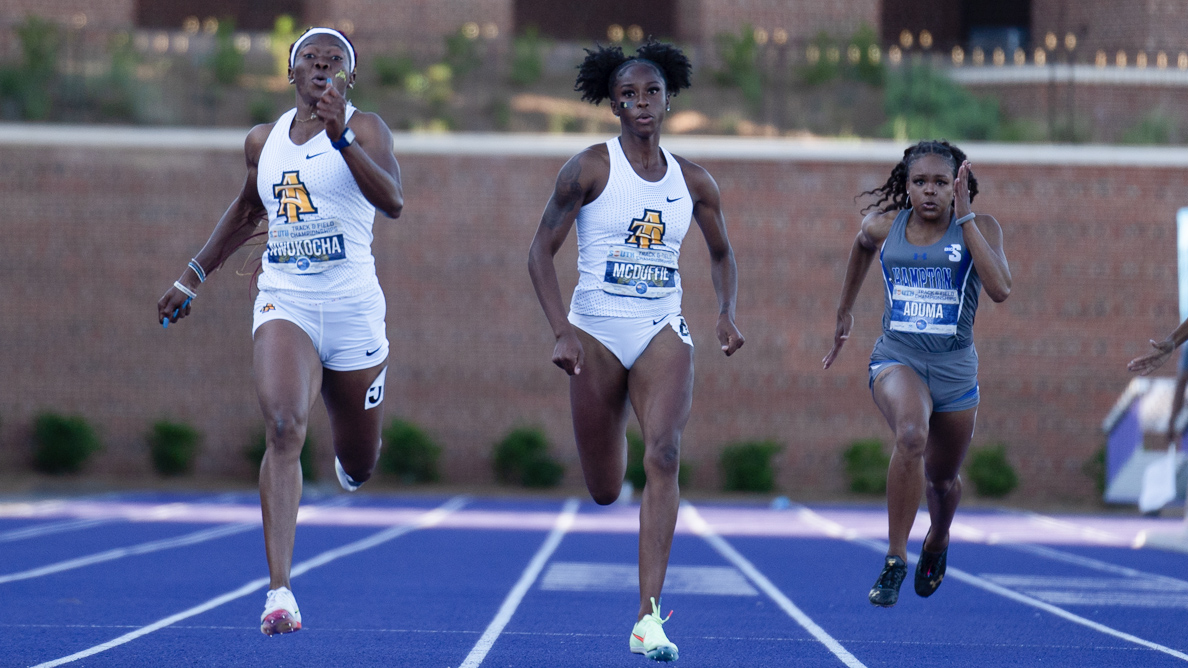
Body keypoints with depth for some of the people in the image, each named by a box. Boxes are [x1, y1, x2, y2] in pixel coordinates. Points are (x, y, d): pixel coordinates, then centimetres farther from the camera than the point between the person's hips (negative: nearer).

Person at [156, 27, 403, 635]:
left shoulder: (364, 129, -4)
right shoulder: (263, 140, 10)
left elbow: (393, 202, -22)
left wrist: (340, 138, -33)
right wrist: (192, 277, 27)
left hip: (352, 310, -1)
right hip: (283, 304, 1)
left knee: (357, 465, 13)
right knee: (283, 428, -25)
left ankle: (349, 452, 56)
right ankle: (280, 592, -28)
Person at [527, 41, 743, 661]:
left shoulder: (693, 181, 5)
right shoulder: (589, 168, -5)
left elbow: (721, 252, 19)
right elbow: (541, 251, -4)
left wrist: (726, 312, 0)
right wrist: (561, 331, -15)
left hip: (662, 332, 1)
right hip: (597, 330, -1)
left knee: (664, 454, -23)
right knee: (604, 491, 6)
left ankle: (649, 619, -24)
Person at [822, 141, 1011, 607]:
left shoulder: (978, 229, -5)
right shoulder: (883, 227, 0)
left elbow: (1000, 288, -23)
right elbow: (862, 244, 26)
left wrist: (964, 218, -22)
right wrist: (845, 311, 32)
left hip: (955, 367, 1)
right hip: (897, 358, -1)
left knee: (942, 479, 17)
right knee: (912, 434, -34)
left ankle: (937, 541, 54)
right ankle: (895, 559, -26)